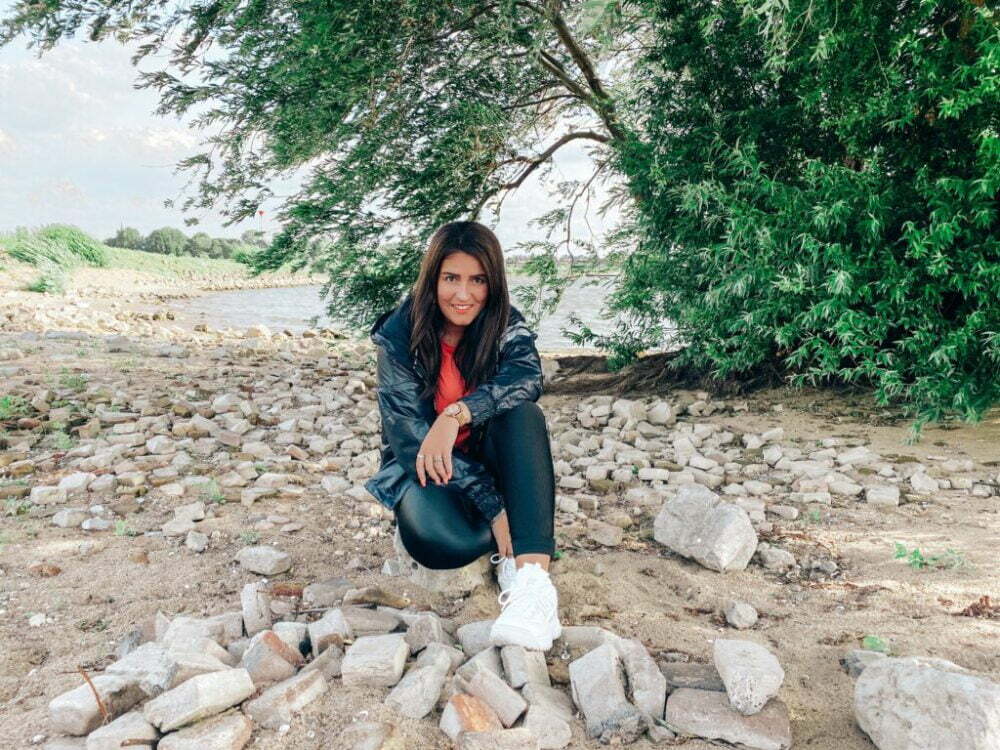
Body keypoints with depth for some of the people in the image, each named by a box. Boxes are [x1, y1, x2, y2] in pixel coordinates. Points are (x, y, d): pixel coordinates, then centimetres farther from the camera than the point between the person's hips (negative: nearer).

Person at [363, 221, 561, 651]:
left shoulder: (505, 325, -8)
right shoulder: (400, 334, -15)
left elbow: (527, 376, -30)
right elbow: (410, 435, -21)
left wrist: (456, 414, -46)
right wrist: (494, 507, -29)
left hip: (487, 458, 2)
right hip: (426, 468, -2)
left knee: (522, 414, -32)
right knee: (439, 543, -36)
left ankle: (535, 581, -40)